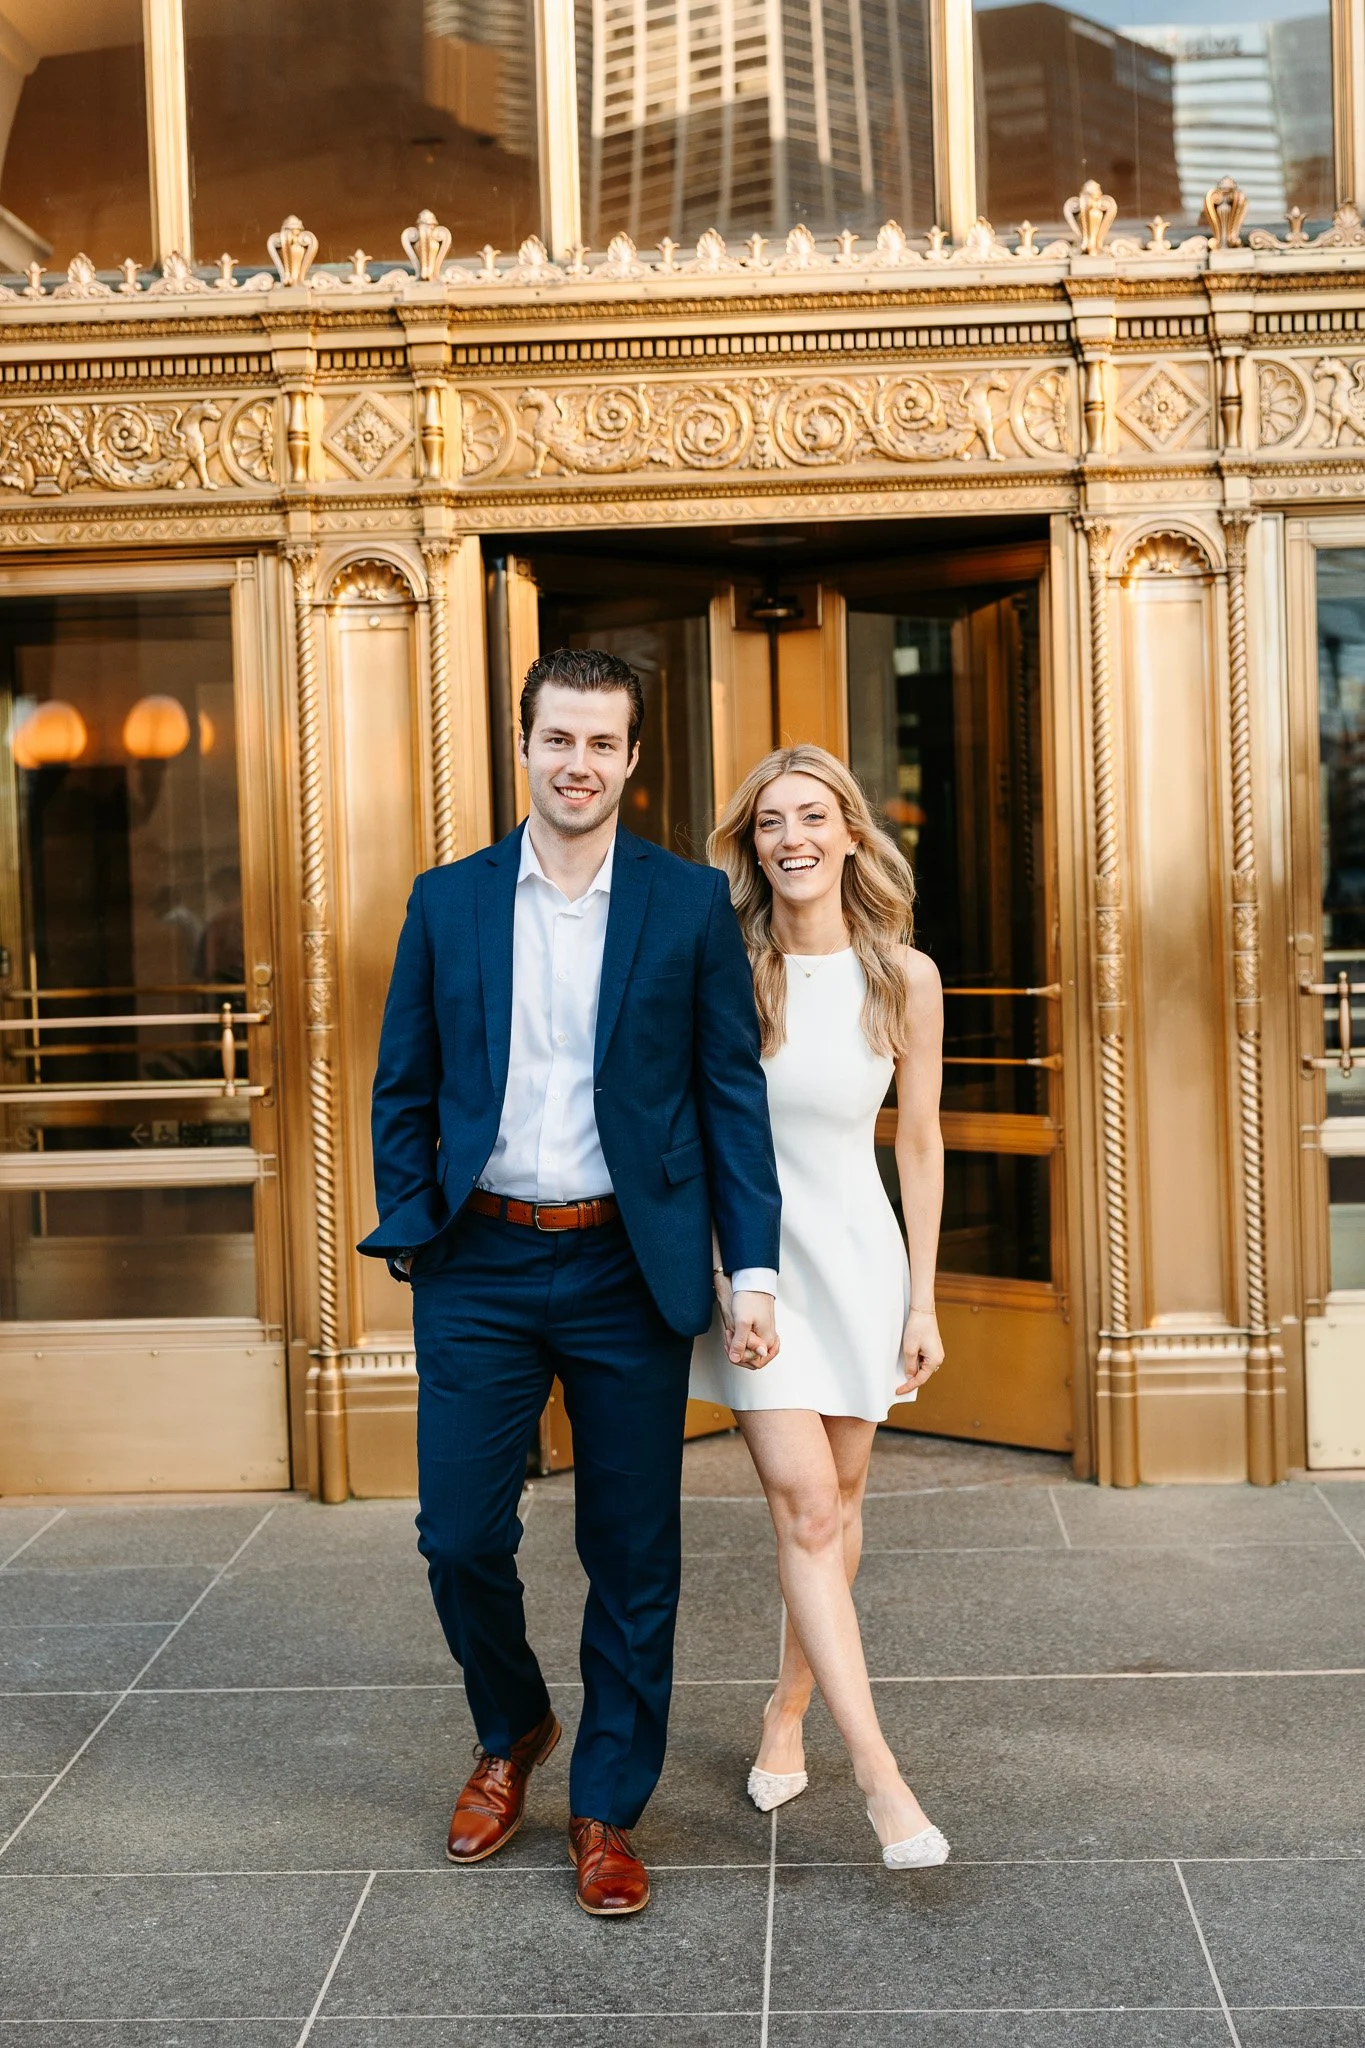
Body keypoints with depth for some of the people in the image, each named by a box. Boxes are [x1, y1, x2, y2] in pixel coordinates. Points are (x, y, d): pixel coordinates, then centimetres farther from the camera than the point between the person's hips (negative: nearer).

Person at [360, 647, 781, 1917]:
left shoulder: (690, 904, 1)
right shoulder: (447, 901, 6)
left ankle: (607, 1810, 24)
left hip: (628, 1271, -1)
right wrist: (409, 1231, -1)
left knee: (632, 1557, 7)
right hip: (480, 1266, 1)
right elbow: (404, 1087, 9)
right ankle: (511, 1733, 33)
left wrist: (753, 1266, -6)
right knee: (459, 1536, 4)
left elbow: (733, 1092, 0)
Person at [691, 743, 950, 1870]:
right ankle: (879, 1771, -7)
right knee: (807, 1510, -9)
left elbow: (920, 1145, 4)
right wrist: (716, 1275, -6)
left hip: (858, 1257, 2)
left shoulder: (905, 978, -3)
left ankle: (787, 1712, 31)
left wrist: (924, 1302, 4)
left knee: (837, 1503, 11)